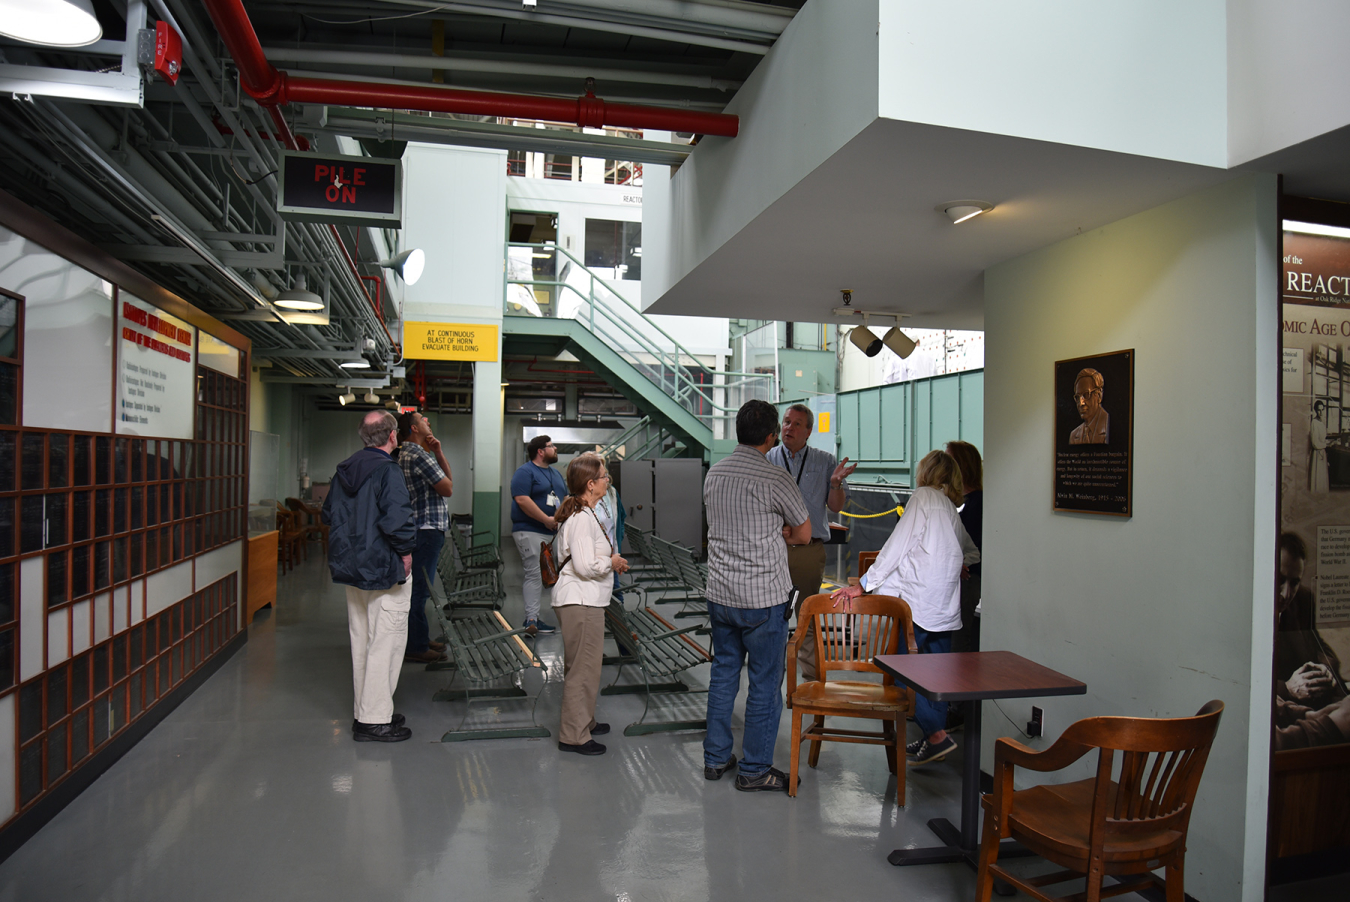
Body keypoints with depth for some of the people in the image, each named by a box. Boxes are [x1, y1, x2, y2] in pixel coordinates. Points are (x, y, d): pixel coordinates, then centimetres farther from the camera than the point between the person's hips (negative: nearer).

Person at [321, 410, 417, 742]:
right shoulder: (387, 470, -18)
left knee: (361, 644, 17)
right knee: (385, 644, -1)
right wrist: (405, 550, -14)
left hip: (351, 567, 9)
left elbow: (328, 514, 19)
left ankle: (366, 712, 29)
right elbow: (398, 518, -29)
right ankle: (374, 721, 4)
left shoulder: (344, 470, 9)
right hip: (383, 569, -9)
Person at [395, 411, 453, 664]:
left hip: (420, 529, 11)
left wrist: (438, 452, 4)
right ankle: (415, 648, 0)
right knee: (419, 589, -6)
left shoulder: (407, 453, 17)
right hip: (427, 529, -11)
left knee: (418, 587, 17)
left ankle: (420, 639, 27)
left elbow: (446, 477, 18)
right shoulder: (419, 456, -16)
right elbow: (447, 489, -12)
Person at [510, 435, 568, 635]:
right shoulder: (525, 471, -7)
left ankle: (531, 617, 16)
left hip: (552, 532, 8)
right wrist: (546, 519, -19)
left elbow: (565, 499, 23)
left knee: (542, 576, 10)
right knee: (535, 574, -10)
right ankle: (531, 620, -6)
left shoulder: (555, 474, 20)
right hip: (530, 531, -8)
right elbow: (521, 499, -18)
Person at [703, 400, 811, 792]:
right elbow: (804, 534, -3)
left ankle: (715, 757, 27)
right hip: (764, 598, -6)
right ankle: (755, 770, 16)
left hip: (719, 594, 6)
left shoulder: (714, 473, 5)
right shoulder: (775, 478, -15)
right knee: (765, 683, 6)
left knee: (723, 674, 17)